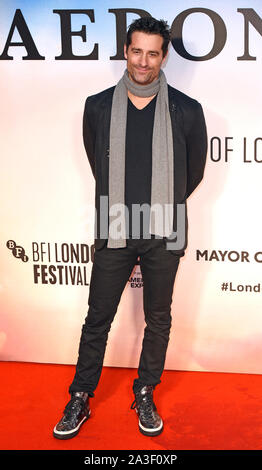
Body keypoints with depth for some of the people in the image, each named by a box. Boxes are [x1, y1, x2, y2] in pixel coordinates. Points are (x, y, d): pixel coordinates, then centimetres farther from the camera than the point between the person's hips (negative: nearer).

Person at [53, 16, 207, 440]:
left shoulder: (187, 111, -4)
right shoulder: (98, 107, -1)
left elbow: (194, 171, 9)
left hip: (163, 234, 0)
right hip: (114, 231, 1)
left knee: (158, 318, 11)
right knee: (97, 318, 7)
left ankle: (145, 396, 29)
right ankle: (80, 400, 23)